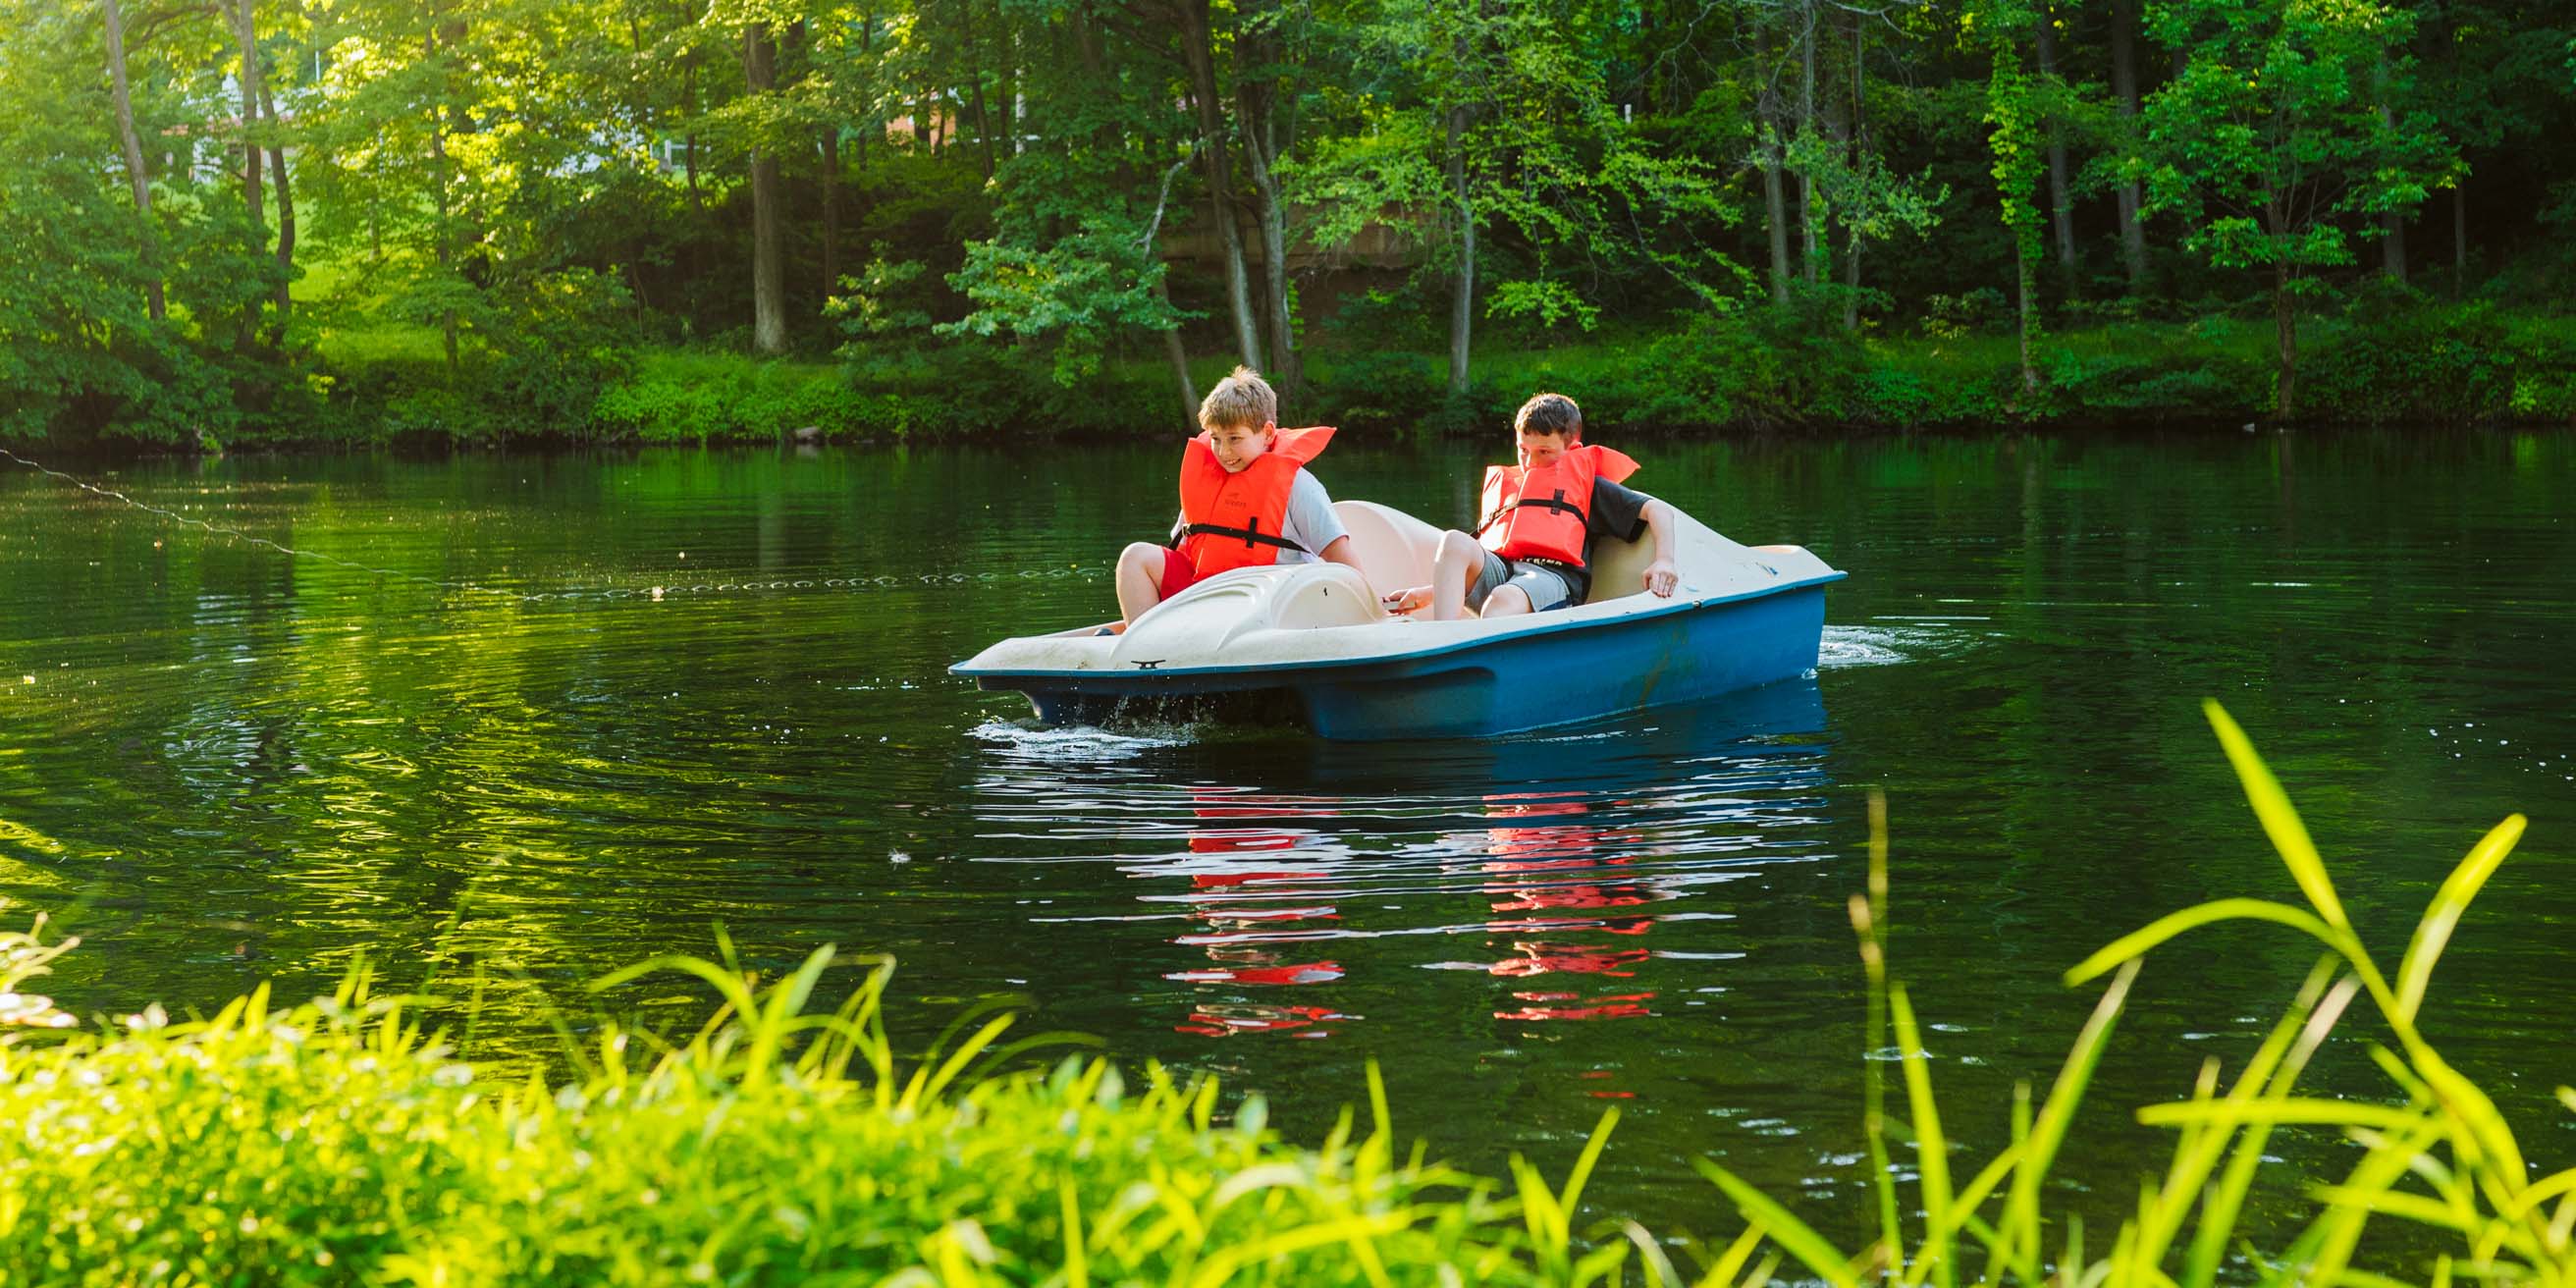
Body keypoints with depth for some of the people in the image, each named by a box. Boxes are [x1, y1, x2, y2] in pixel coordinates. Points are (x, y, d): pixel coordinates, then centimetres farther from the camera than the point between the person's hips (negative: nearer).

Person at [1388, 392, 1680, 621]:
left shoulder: (1584, 481, 26)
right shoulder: (1501, 483, 37)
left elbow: (1658, 510, 17)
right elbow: (1473, 559, 36)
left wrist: (1664, 561, -2)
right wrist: (1428, 593, 22)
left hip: (1551, 576, -4)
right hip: (1496, 570, 4)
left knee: (1505, 599, -39)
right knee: (1454, 542, -30)